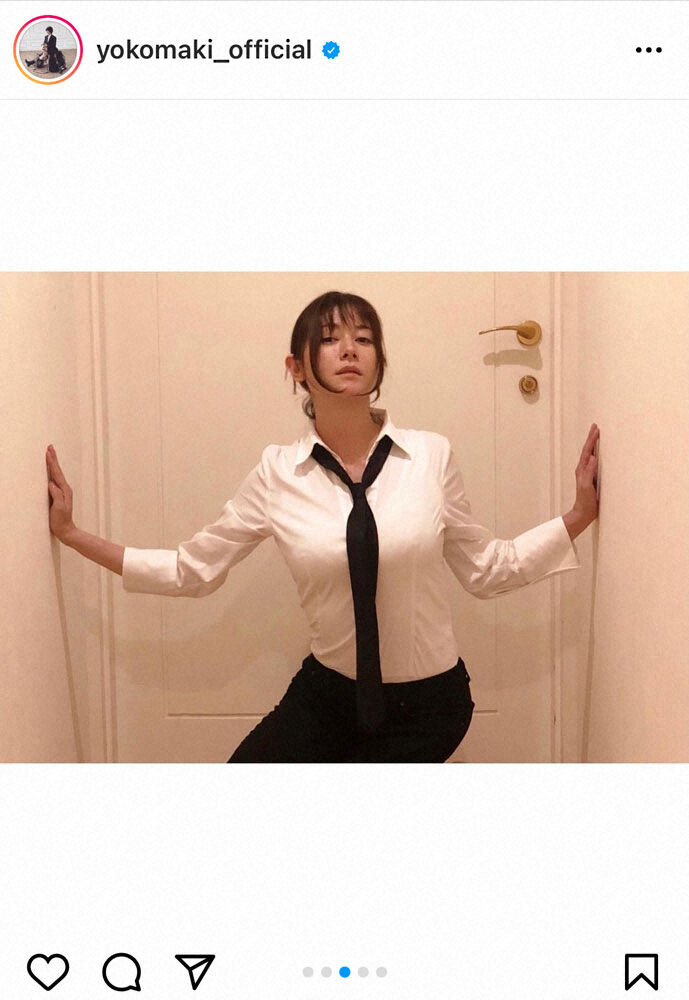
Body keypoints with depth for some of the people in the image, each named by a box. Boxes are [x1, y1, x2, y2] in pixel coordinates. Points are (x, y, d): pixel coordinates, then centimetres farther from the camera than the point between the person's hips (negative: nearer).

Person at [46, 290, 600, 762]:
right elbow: (191, 569, -2)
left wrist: (580, 513, -7)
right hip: (328, 692, 2)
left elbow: (487, 568, 0)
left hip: (427, 702, -2)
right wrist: (71, 532, -3)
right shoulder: (277, 473, -8)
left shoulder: (431, 456, -11)